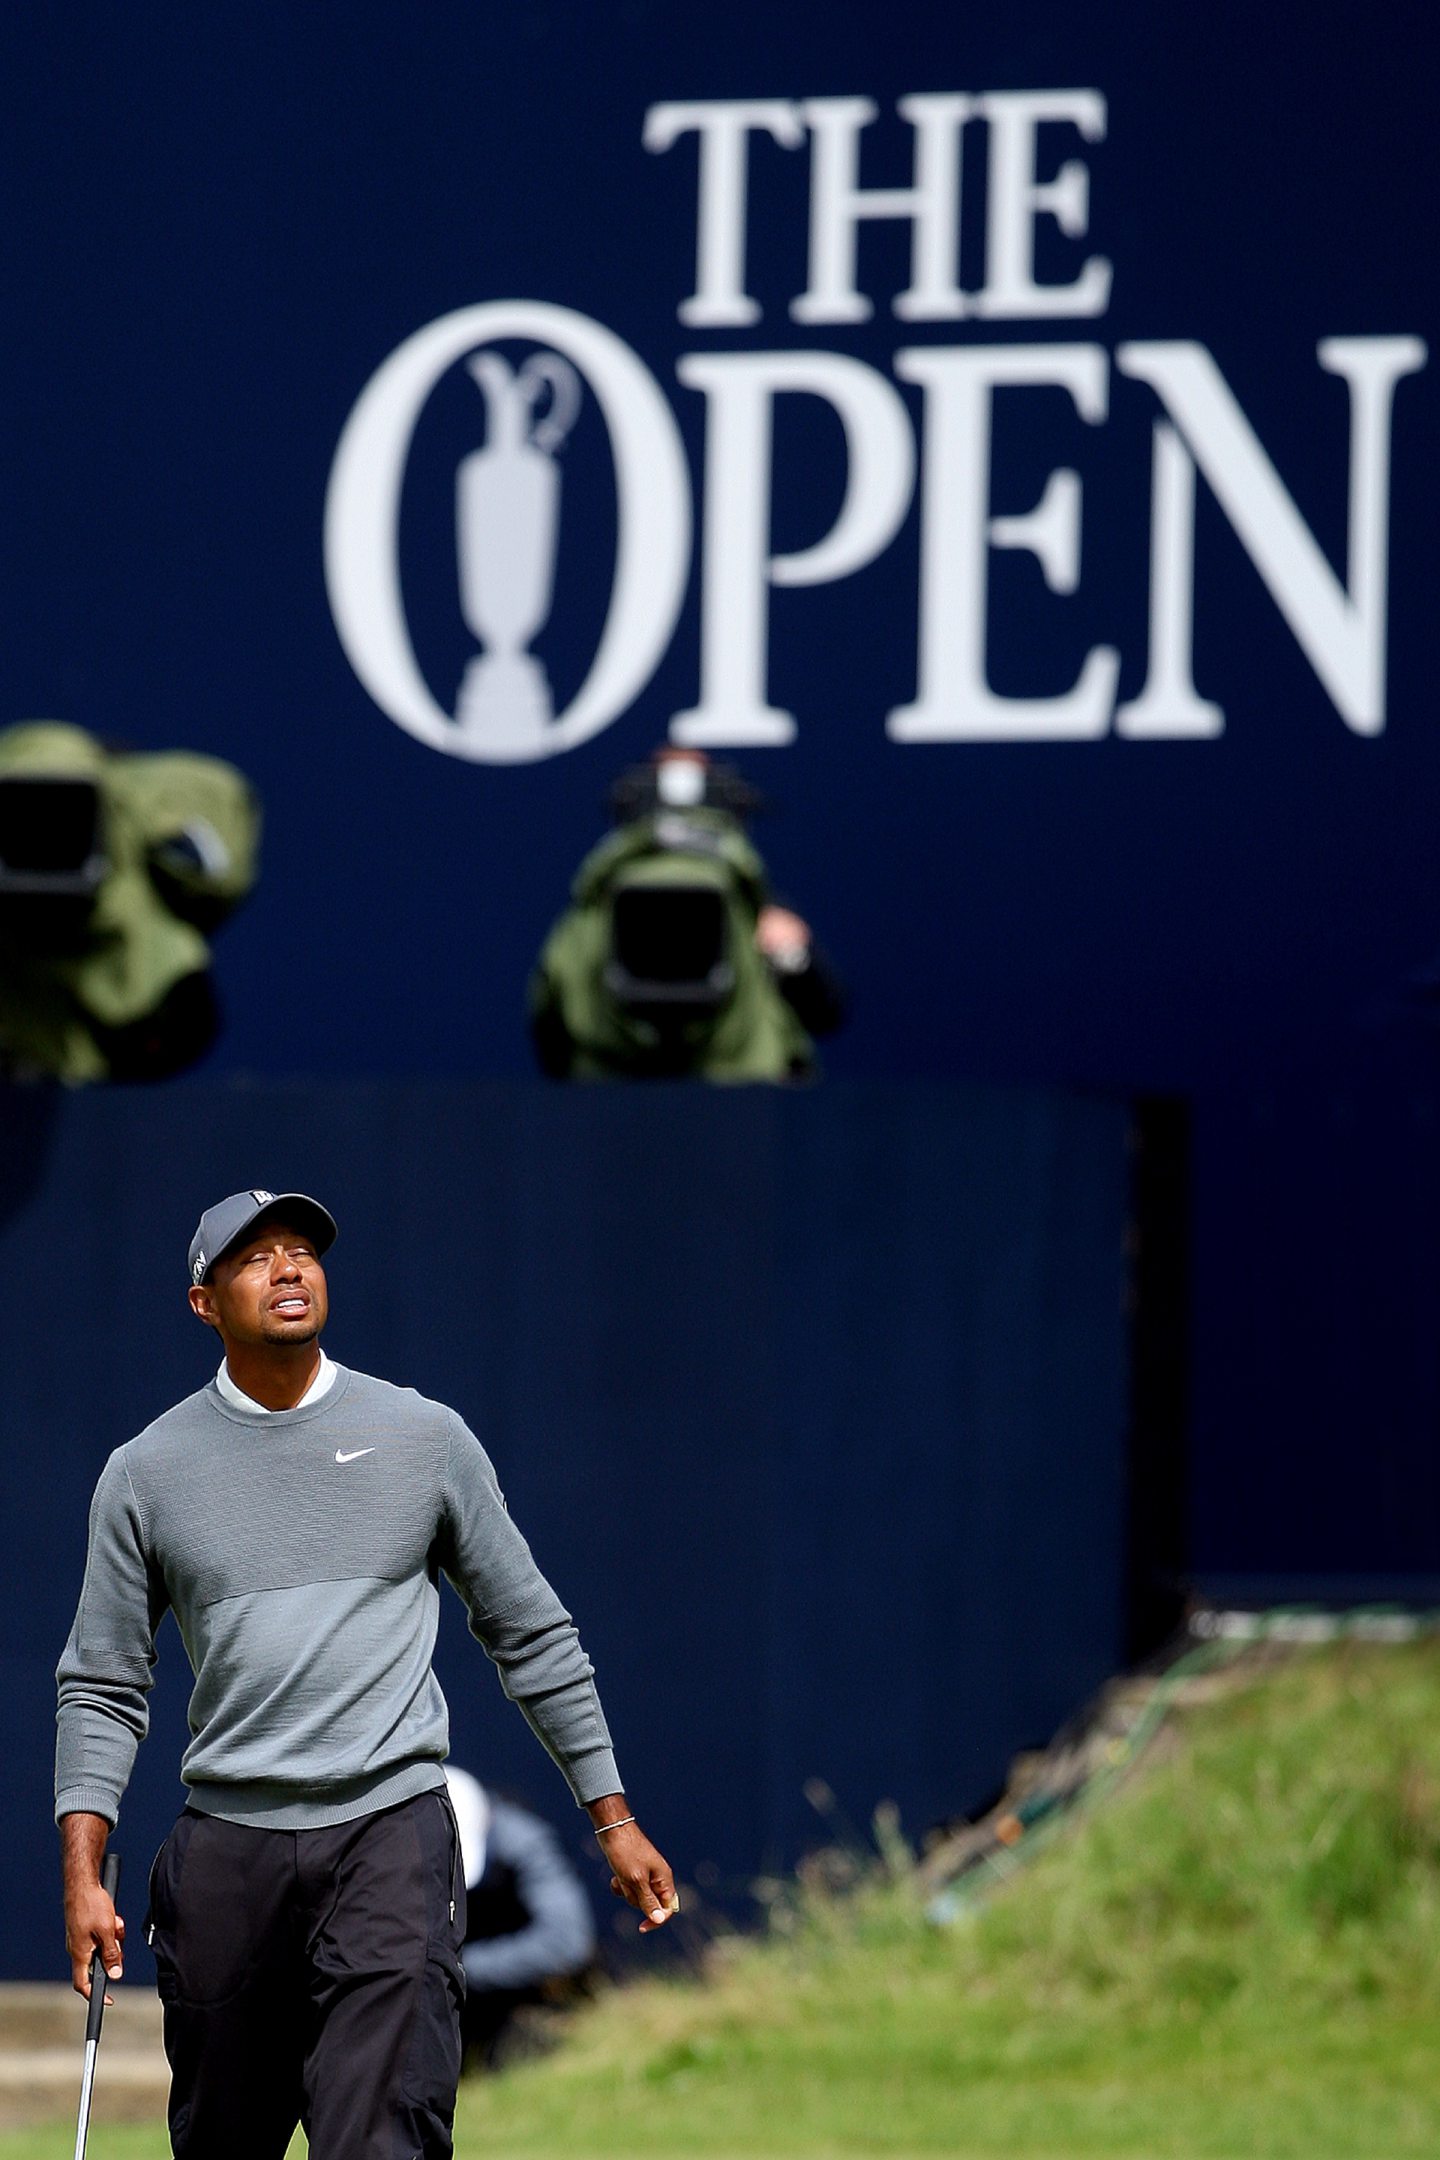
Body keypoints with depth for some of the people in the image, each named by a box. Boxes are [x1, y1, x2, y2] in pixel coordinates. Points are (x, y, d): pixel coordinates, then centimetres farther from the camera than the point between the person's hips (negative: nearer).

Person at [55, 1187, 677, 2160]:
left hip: (392, 1833, -2)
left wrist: (614, 1819, 12)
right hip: (225, 1850, 2)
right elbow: (103, 1686, 9)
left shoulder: (426, 1438, 7)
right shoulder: (147, 1471, 7)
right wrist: (84, 1876, -1)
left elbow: (533, 1636, 13)